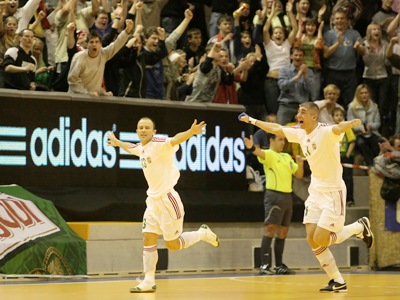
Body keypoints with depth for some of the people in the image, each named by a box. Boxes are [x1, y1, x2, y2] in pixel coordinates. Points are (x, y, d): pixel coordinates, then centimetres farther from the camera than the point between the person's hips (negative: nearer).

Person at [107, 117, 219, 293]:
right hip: (153, 201, 8)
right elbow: (130, 147, 35)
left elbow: (175, 140, -37)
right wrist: (116, 142, 53)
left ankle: (204, 234, 22)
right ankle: (149, 282, 8)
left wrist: (191, 132, -57)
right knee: (148, 241, 3)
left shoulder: (159, 144, -15)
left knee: (173, 245, 0)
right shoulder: (141, 148, 10)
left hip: (167, 200, -8)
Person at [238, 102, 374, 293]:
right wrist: (252, 121, 25)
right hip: (316, 191, 7)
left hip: (333, 192, -7)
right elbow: (276, 129, 18)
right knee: (312, 239, 0)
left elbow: (339, 128, -42)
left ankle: (359, 227, 14)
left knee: (320, 240, -10)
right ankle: (337, 282, 11)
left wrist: (351, 124, -64)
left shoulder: (325, 132, -20)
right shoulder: (300, 134, 3)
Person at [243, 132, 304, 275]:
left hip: (287, 196, 8)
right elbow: (260, 153, -28)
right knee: (270, 230, -12)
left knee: (282, 232, 10)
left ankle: (279, 265, 16)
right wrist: (252, 148, -51)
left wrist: (300, 163, -1)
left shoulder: (287, 157, 19)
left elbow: (299, 175, 20)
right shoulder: (269, 154, -4)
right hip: (274, 195, -8)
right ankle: (264, 265, -15)